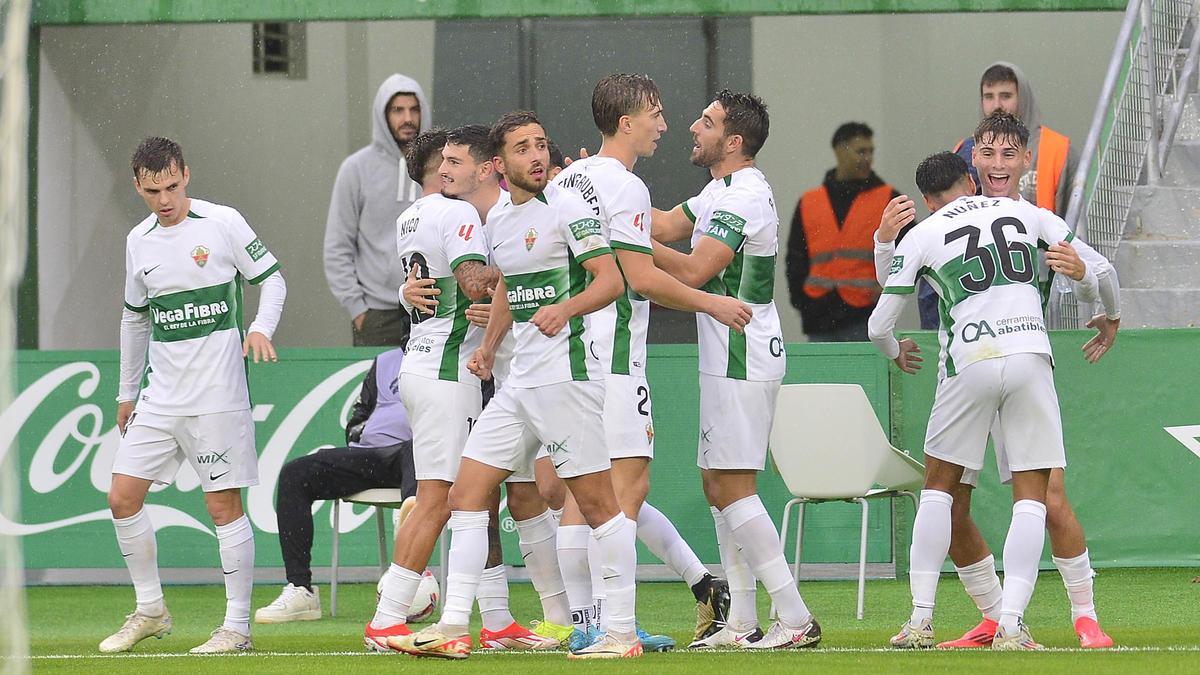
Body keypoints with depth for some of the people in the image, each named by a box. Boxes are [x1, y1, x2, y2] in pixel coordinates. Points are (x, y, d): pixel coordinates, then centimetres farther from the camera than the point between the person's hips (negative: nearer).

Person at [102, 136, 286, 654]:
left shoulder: (222, 223, -5)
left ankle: (237, 625, 2)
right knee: (123, 497, 1)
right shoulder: (139, 241, 11)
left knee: (224, 506, -5)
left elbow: (272, 278, 0)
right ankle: (150, 610, 15)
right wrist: (127, 391, 24)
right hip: (160, 394, 6)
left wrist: (262, 326, -20)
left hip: (216, 394, -6)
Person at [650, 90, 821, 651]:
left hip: (742, 361, -11)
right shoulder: (722, 191, 14)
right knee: (718, 483, 13)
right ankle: (742, 621, 15)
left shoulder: (743, 198, -18)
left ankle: (796, 619, -12)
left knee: (732, 488, -11)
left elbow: (693, 271, -23)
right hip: (729, 362, 11)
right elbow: (666, 226, 18)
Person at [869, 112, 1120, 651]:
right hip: (1030, 356, 0)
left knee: (938, 485, 16)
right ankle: (1010, 626, -8)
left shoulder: (920, 235, 12)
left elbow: (879, 325, 13)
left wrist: (895, 352, 37)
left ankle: (920, 620, 11)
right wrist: (1111, 318, 36)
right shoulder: (1028, 214, 15)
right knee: (1031, 495, 4)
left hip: (968, 364, 0)